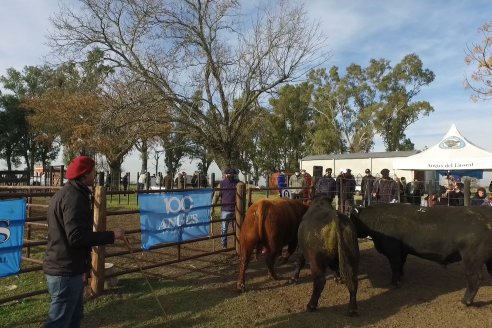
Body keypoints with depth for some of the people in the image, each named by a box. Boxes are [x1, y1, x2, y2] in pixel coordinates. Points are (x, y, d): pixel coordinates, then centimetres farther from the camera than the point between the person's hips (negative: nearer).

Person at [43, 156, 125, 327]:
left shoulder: (67, 193, 14)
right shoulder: (74, 197, -20)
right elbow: (77, 237, -26)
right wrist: (111, 235, -18)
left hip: (62, 267, 10)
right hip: (66, 271, -10)